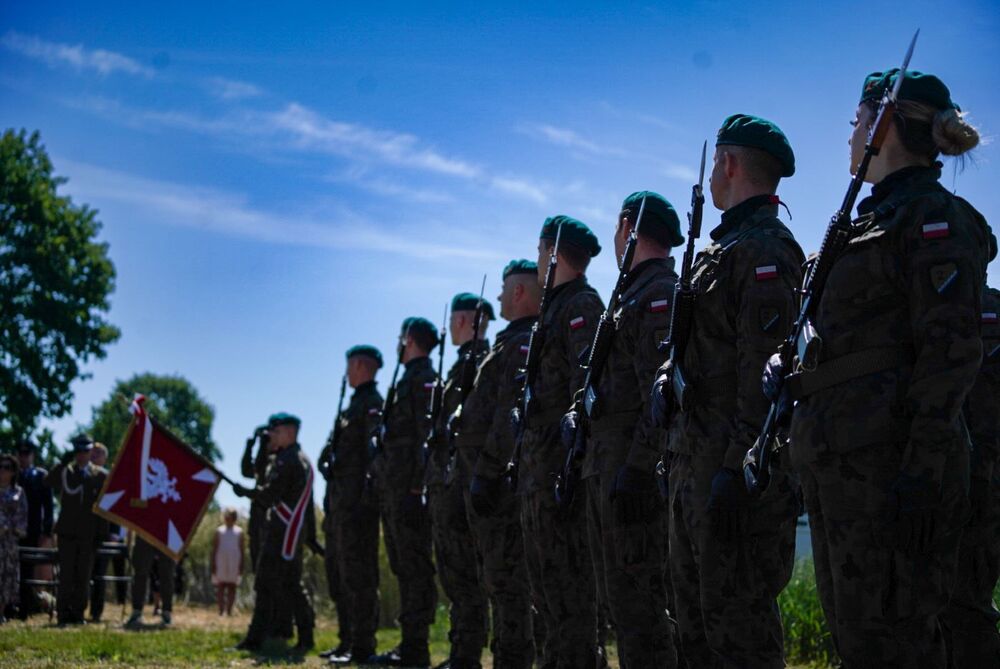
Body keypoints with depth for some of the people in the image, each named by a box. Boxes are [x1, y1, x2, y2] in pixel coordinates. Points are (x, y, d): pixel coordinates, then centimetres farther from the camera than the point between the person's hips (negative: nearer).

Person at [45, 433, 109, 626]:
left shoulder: (101, 475, 5)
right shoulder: (65, 472, 8)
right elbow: (49, 482, -12)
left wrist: (101, 532, -3)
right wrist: (63, 463, -19)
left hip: (89, 534, 0)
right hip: (67, 532, 0)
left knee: (83, 576, 2)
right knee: (66, 574, -1)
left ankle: (78, 613, 9)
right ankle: (63, 613, 2)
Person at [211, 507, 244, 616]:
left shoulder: (239, 532, 7)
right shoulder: (219, 531, 6)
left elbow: (243, 550, 6)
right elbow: (214, 549, 5)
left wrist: (241, 566, 0)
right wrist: (213, 565, -2)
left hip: (234, 564, 0)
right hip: (221, 564, 0)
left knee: (232, 587, 0)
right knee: (220, 586, -2)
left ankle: (229, 610, 2)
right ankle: (221, 610, -2)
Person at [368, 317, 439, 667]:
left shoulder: (423, 378, -7)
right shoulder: (408, 379, 23)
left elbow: (428, 430, -16)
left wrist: (418, 482, -22)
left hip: (408, 487, -10)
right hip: (394, 489, 10)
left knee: (415, 566, -10)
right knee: (404, 566, 11)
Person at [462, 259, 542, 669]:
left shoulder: (523, 343, -12)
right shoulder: (515, 342, 22)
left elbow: (512, 413, -22)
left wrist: (486, 473, -23)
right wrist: (478, 473, 22)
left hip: (500, 481, -11)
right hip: (491, 480, 11)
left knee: (506, 578, -10)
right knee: (499, 577, 13)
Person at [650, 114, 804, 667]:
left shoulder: (765, 249, -12)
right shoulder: (721, 248, 20)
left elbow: (764, 365, -21)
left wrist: (738, 466, -25)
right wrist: (668, 375, 10)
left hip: (734, 460, -11)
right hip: (693, 458, 11)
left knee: (737, 620, -8)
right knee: (694, 620, 15)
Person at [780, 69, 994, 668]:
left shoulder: (934, 216, -8)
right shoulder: (872, 219, 21)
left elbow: (952, 348, -17)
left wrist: (923, 467, -23)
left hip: (889, 455, -10)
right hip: (839, 456, 10)